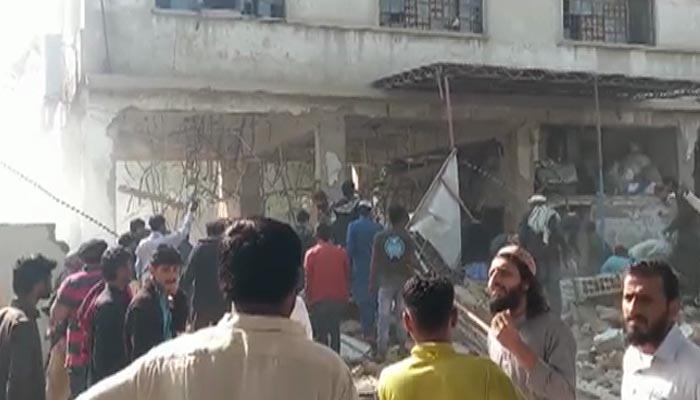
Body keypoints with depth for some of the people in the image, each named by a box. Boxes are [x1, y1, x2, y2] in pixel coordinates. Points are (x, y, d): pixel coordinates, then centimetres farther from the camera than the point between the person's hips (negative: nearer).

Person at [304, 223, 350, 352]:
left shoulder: (311, 254, -5)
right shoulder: (341, 252, 2)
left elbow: (308, 278, -4)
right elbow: (347, 276, 7)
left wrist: (308, 298, 5)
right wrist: (346, 296, 16)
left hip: (319, 299, -3)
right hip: (338, 299, 3)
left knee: (320, 333, 5)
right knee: (335, 330, 13)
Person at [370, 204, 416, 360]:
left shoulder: (380, 237, -5)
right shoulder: (407, 237, -6)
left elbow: (374, 262, -4)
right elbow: (412, 261, -7)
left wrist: (372, 282, 2)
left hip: (386, 281, 0)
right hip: (404, 281, 0)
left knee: (383, 316, 3)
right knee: (402, 315, 13)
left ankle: (381, 350, 2)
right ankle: (404, 345, 19)